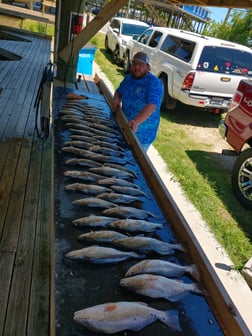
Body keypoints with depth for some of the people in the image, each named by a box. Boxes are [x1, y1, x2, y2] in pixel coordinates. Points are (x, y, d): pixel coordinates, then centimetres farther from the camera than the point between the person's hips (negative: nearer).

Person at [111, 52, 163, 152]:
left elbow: (152, 106, -33)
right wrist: (116, 98, -7)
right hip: (125, 126, 7)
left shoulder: (154, 83, -20)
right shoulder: (128, 77, 4)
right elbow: (119, 91, 18)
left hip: (143, 133, -6)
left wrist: (136, 121, -48)